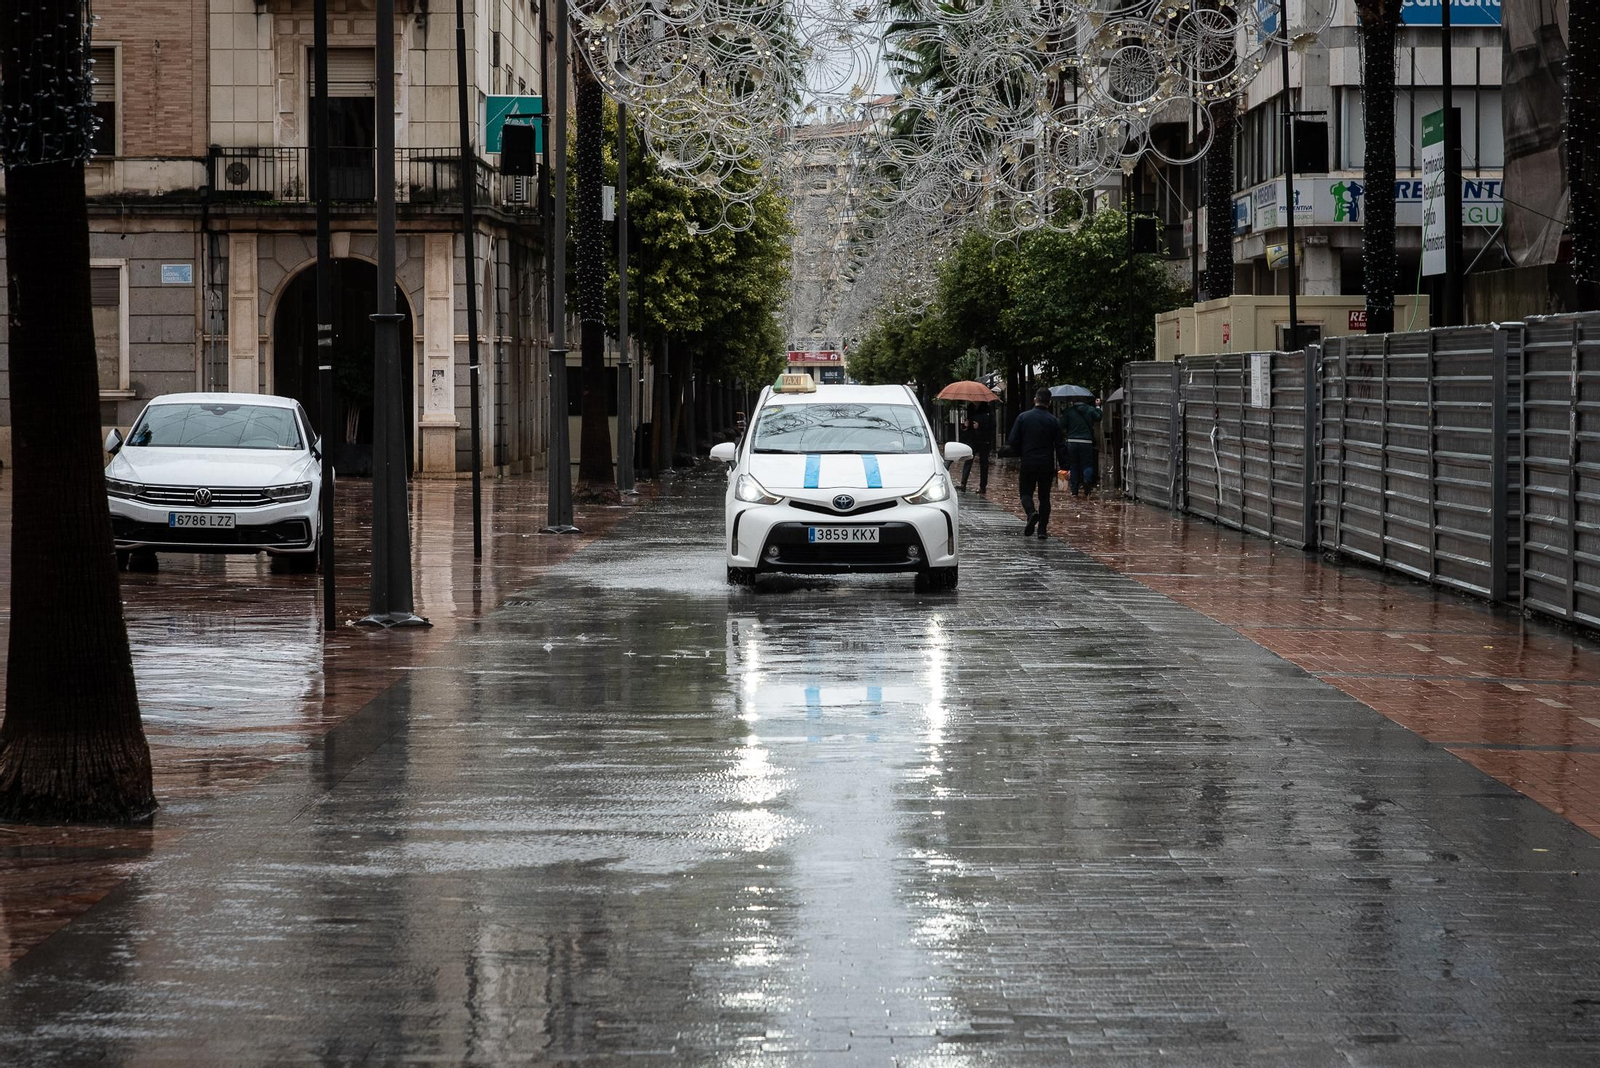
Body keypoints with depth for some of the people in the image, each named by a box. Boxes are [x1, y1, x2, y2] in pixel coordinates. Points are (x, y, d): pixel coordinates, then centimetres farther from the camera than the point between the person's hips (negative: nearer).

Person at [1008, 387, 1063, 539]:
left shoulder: (1023, 417, -3)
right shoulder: (1054, 421, -2)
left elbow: (1013, 440, -5)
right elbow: (1059, 445, -2)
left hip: (1028, 462, -1)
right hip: (1047, 464, 1)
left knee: (1026, 492, 10)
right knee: (1044, 496, 10)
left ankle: (1032, 513, -21)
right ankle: (1042, 529, 6)